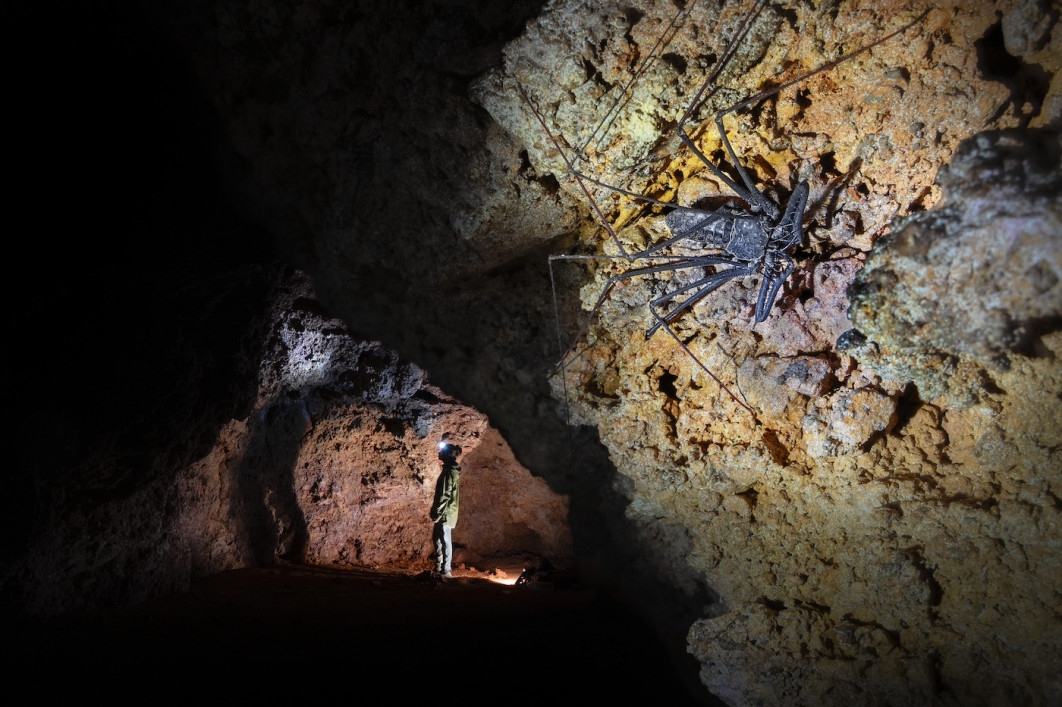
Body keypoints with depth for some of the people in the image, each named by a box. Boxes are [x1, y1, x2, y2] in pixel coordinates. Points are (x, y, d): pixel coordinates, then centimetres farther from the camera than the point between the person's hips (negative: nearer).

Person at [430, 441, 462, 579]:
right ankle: (439, 568, 26)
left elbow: (445, 495, -21)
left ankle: (445, 571, 2)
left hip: (445, 514, -10)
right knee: (437, 539, 18)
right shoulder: (454, 470, 13)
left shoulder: (449, 472, -18)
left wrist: (437, 514, -18)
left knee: (445, 542, -4)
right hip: (447, 513, 10)